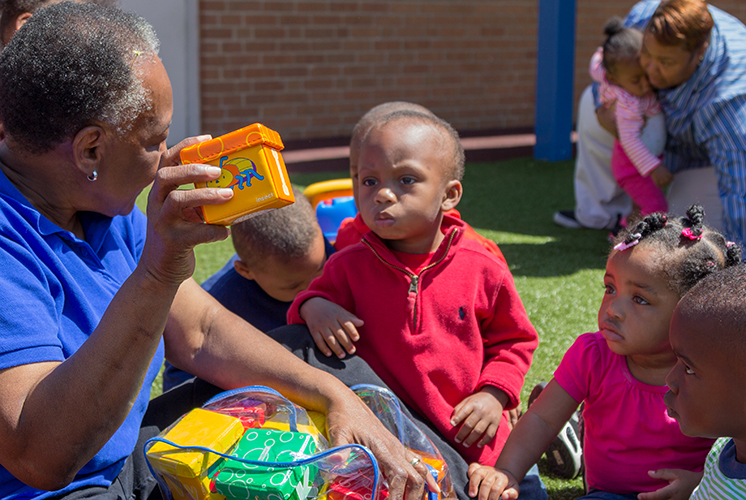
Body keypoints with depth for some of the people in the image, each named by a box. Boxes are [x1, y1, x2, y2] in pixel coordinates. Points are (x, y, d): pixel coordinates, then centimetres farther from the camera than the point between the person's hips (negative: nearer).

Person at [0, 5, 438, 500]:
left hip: (126, 455, 9)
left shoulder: (109, 211, 6)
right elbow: (41, 457, -37)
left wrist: (336, 397, -3)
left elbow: (201, 333, 9)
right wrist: (156, 276, -43)